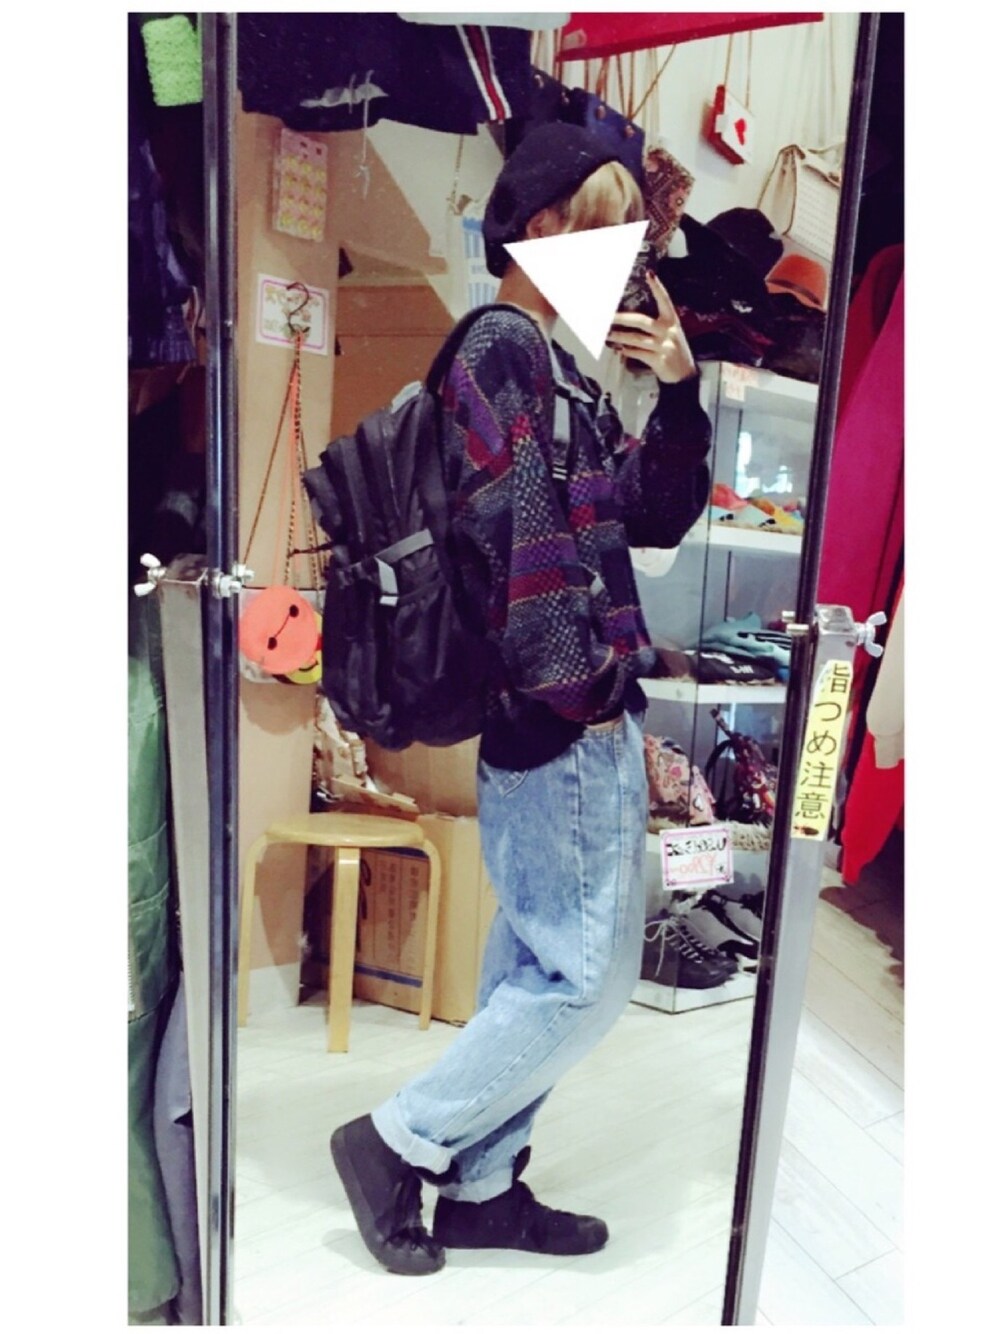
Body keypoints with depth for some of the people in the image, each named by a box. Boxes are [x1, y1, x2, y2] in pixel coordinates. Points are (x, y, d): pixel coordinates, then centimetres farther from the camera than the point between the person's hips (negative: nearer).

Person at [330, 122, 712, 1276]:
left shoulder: (555, 364, 19)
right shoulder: (504, 349, -10)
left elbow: (658, 517, 16)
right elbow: (514, 534, -20)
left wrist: (678, 392, 4)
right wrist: (560, 689, -15)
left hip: (582, 719, 10)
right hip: (562, 723, -10)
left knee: (538, 969, 16)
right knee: (589, 976, 1)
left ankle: (479, 1186, 32)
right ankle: (398, 1142, 18)